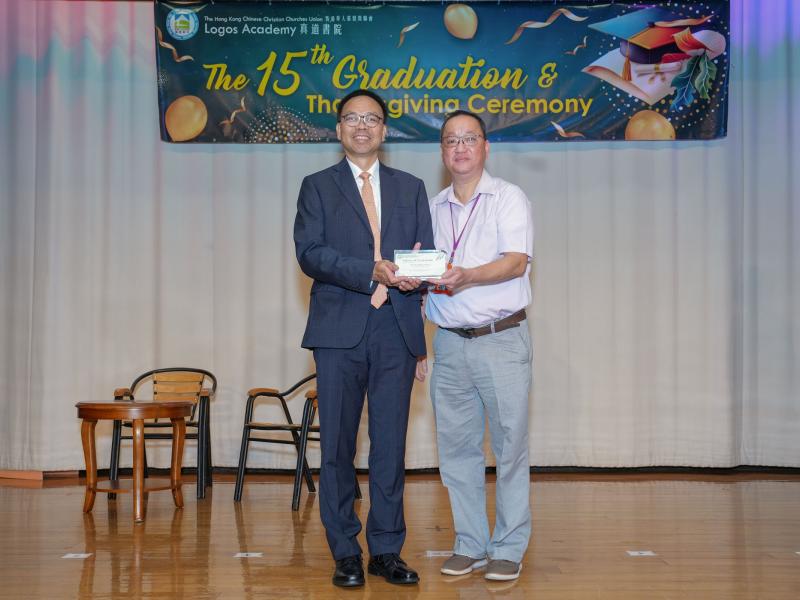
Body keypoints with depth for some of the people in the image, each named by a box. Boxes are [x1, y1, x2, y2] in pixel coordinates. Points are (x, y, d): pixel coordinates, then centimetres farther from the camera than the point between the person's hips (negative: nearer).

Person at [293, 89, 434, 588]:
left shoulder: (411, 187, 17)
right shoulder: (318, 187, 9)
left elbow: (427, 252, 10)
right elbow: (310, 253, -5)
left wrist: (417, 273, -14)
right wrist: (372, 272, -17)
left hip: (397, 328, 2)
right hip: (340, 328, -1)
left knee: (391, 443, 4)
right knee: (338, 443, 2)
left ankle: (387, 550, 15)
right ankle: (346, 552, 13)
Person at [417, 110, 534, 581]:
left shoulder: (509, 198, 1)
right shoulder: (432, 209, 14)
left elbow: (517, 261, -14)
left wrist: (468, 276, -30)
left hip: (502, 339, -4)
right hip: (450, 343, 4)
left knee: (510, 445, -1)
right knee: (457, 447, 7)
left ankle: (509, 548, 10)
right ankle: (470, 544, 19)